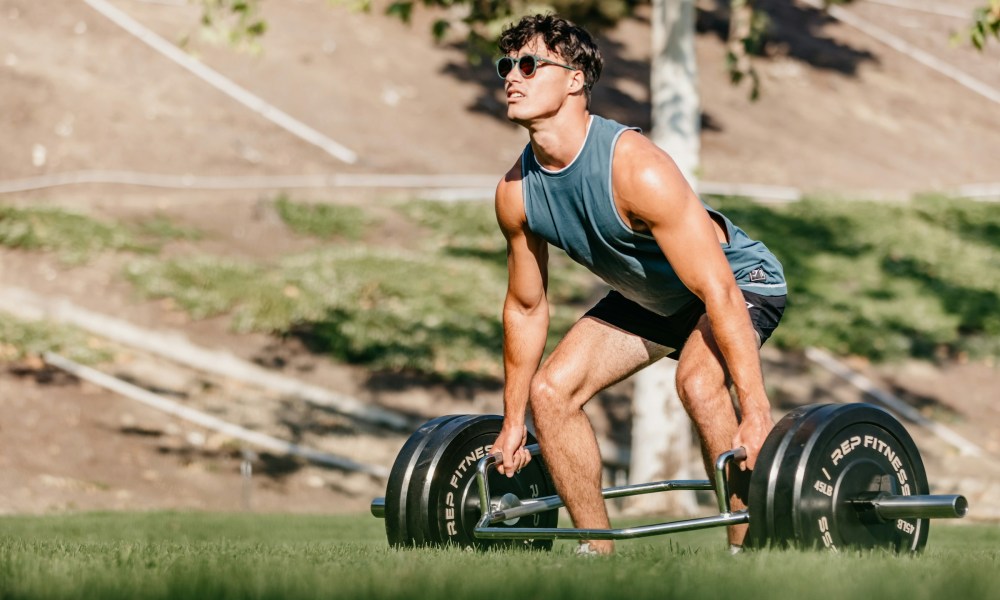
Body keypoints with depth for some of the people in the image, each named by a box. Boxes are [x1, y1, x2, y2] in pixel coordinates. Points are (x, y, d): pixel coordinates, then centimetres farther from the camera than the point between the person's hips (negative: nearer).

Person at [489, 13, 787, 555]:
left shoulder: (636, 169, -36)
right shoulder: (516, 193, -14)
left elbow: (718, 292, -37)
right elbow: (525, 307, 2)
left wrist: (756, 415, -40)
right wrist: (513, 423, 7)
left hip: (741, 280, -7)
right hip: (650, 297, 7)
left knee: (698, 379, -35)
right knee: (551, 390, -5)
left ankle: (748, 551, -22)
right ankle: (600, 554, 7)